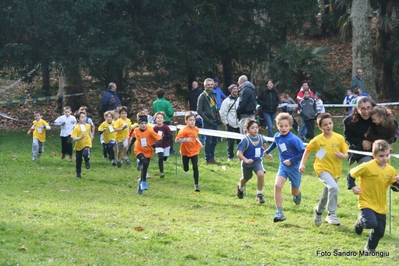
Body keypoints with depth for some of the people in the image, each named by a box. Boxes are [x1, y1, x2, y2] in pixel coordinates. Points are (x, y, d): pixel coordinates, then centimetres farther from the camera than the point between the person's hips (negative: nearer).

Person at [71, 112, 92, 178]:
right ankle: (78, 174, 28)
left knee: (85, 154, -30)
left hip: (87, 144, 1)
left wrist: (90, 138, 24)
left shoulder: (88, 126, -4)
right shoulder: (76, 128, -17)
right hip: (79, 146, -1)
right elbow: (74, 138, -23)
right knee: (79, 161, 8)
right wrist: (80, 137, -39)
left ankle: (87, 161, 5)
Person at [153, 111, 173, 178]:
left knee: (164, 158, 13)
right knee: (160, 157, -17)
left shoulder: (166, 127, -17)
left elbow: (170, 136, -19)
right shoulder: (155, 128, -11)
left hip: (166, 145, 1)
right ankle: (161, 172, -7)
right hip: (159, 146, -1)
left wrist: (163, 137, -27)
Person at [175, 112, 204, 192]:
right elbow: (177, 140, -28)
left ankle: (196, 184, 0)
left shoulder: (196, 129, -6)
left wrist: (199, 143, 6)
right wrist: (185, 139, -40)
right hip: (185, 152, -2)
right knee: (186, 169, 10)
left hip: (194, 151, 2)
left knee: (195, 167, -9)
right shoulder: (184, 130, -24)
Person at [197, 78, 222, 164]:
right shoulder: (202, 96, -6)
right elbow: (199, 110, -11)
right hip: (207, 123, -7)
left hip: (214, 121, 7)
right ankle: (208, 159, 0)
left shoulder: (213, 95, 16)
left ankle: (212, 157, 18)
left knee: (214, 141, 10)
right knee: (208, 140, -5)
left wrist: (219, 118, 9)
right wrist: (207, 120, -16)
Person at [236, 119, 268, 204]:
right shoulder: (245, 140, -25)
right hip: (247, 163, -2)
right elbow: (239, 153, -28)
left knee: (261, 174, -24)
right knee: (246, 178, 20)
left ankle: (259, 194, -7)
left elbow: (264, 144, 16)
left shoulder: (260, 138, -10)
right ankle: (240, 187, 58)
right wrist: (246, 160, -43)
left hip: (258, 161, 2)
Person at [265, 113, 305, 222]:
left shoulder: (294, 139, -22)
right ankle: (279, 213, -18)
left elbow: (303, 153, -22)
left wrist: (291, 160, -22)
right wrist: (267, 152, 28)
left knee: (295, 192, 12)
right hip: (283, 166, 4)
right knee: (277, 185, -21)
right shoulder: (277, 136, -3)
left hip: (294, 167, -4)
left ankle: (298, 195, 54)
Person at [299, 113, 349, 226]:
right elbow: (307, 150, 7)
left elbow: (346, 154, 2)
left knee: (327, 194, 19)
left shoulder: (339, 138, -5)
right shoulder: (317, 140, -9)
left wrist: (342, 156, -21)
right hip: (322, 169, -4)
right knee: (334, 187, -29)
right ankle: (331, 214, -18)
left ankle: (318, 211, 47)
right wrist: (302, 164, 0)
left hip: (335, 170, 4)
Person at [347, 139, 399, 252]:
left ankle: (370, 248, 37)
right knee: (371, 223, -28)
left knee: (379, 231, 9)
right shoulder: (367, 167, -17)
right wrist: (352, 187, -17)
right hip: (366, 203, -5)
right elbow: (350, 174, -5)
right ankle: (361, 220, 8)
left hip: (381, 206, 5)